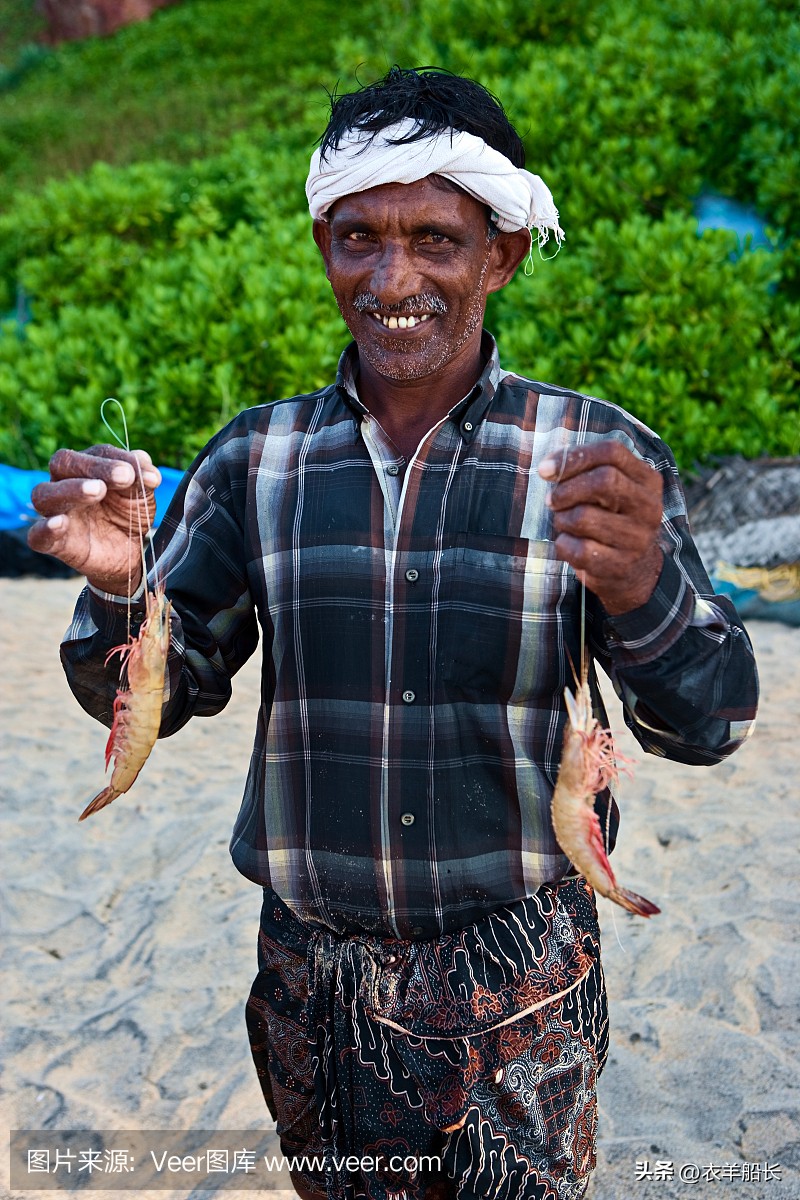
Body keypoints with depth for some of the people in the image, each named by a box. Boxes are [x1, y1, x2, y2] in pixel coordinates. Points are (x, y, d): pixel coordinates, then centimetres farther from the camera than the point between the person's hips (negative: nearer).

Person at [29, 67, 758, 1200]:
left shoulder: (600, 457, -9)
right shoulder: (255, 460, -2)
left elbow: (709, 725, -12)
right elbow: (157, 698, -1)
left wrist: (642, 589, -34)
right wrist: (117, 586, -24)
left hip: (519, 983, -2)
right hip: (312, 975, 3)